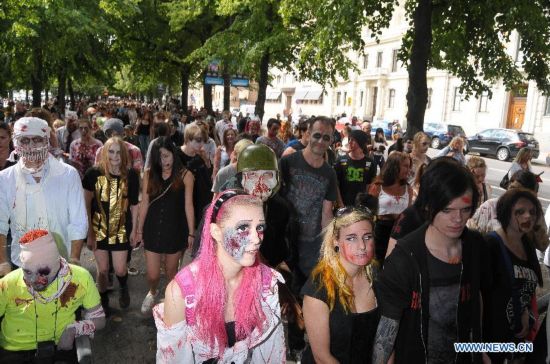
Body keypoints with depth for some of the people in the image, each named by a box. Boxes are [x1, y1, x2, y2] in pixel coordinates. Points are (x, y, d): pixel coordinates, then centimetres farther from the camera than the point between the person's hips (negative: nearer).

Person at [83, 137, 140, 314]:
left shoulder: (131, 175, -10)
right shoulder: (94, 173, -12)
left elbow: (134, 204, 0)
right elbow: (86, 204, -7)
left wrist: (134, 229, 4)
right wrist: (89, 232, -8)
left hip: (121, 230, 0)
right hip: (98, 229, 0)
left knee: (120, 269, 7)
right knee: (102, 269, 12)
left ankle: (123, 288, 43)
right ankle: (104, 302, 36)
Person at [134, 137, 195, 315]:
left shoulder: (185, 175, -7)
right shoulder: (149, 174, -2)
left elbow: (188, 205, -5)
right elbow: (144, 203, 3)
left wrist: (191, 233, -2)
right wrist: (139, 230, 7)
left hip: (175, 229, -1)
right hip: (152, 228, 1)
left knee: (171, 270, 14)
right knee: (152, 275, 6)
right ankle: (152, 293, 42)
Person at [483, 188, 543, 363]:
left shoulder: (528, 245, 7)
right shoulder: (491, 244, -17)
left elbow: (529, 288, 17)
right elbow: (480, 291, -18)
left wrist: (526, 314, 6)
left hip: (518, 331, 8)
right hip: (491, 330, -7)